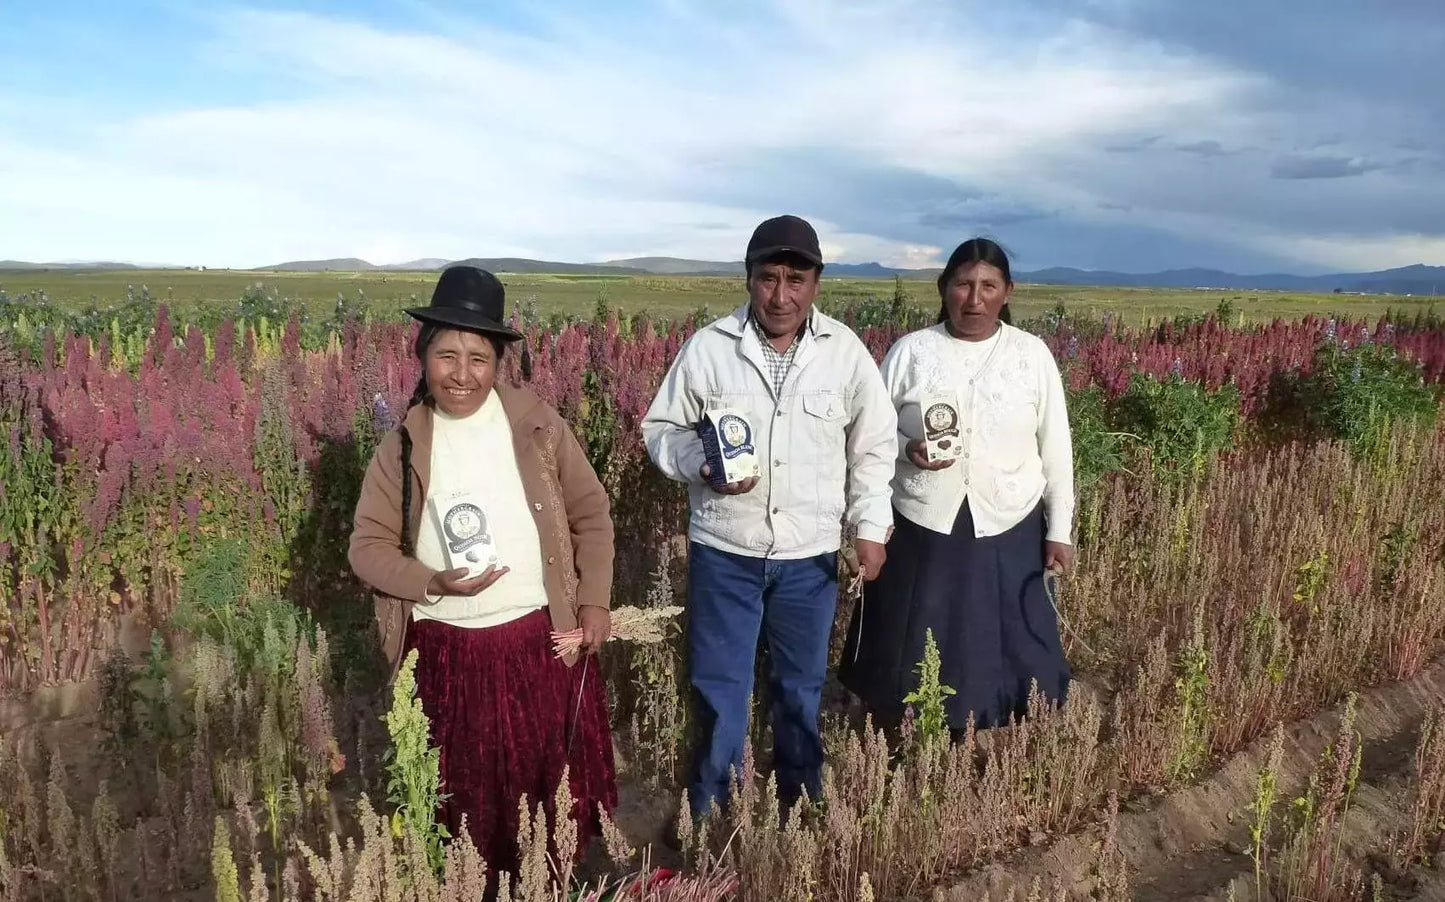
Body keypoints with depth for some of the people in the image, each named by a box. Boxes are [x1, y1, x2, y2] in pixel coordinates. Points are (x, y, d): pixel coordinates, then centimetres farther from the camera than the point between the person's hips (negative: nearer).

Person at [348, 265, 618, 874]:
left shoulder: (537, 425, -5)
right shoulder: (403, 446, -3)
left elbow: (591, 514, 2)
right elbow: (368, 546, 0)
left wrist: (595, 601, -4)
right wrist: (435, 584, -17)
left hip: (542, 637, 0)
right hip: (447, 649, 0)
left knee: (556, 780, 14)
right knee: (466, 793, 14)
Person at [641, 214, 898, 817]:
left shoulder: (846, 352, -4)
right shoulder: (708, 347, -9)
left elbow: (874, 447, 5)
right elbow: (661, 429, 1)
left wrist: (872, 526, -1)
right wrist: (701, 467, -18)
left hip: (811, 556, 2)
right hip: (724, 551, -1)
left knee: (801, 689, 18)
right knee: (719, 690, 8)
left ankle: (800, 807, 39)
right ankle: (709, 814, 27)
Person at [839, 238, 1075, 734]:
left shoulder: (1033, 354, 0)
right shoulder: (910, 351, -3)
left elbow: (1055, 447, 5)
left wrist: (1060, 531, 3)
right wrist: (908, 449, -19)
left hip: (1008, 533, 1)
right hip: (923, 529, 0)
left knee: (1011, 653, 9)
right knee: (913, 656, 10)